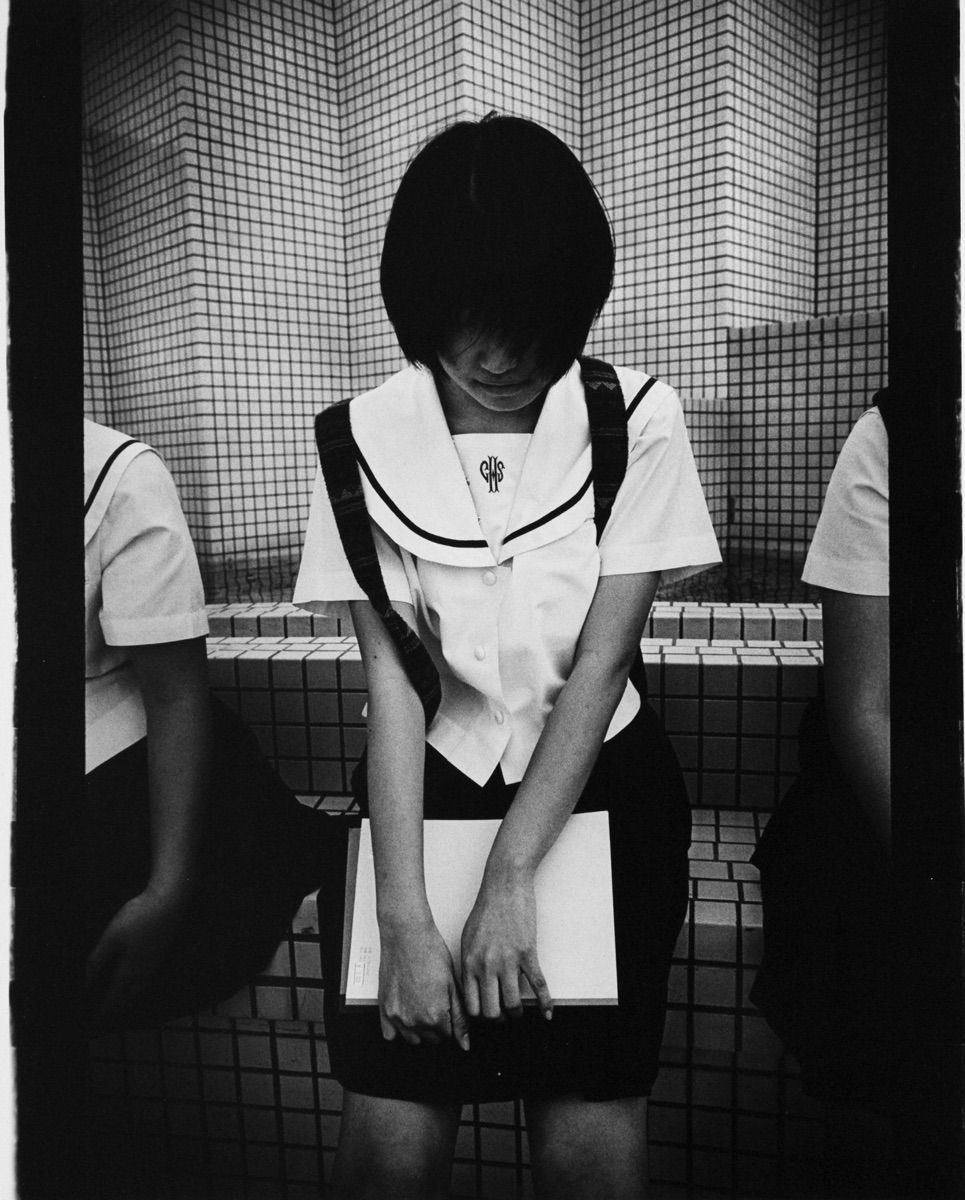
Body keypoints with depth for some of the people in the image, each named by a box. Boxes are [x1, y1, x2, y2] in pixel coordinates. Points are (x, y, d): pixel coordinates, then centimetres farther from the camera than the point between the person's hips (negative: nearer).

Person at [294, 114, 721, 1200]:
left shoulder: (637, 423, -7)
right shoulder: (362, 439, -6)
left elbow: (601, 663, -11)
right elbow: (391, 676, -10)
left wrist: (510, 878, -16)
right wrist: (405, 915, -15)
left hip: (594, 785, 0)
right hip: (426, 786, 1)